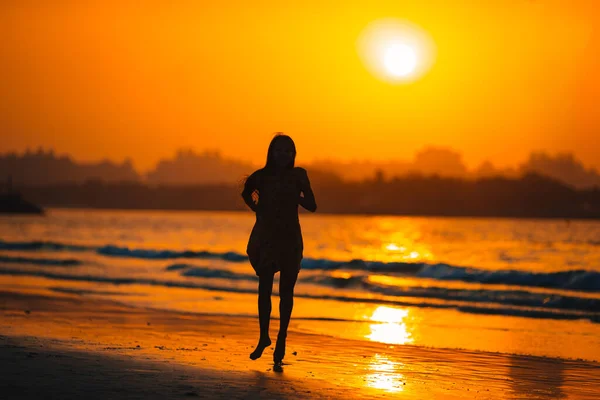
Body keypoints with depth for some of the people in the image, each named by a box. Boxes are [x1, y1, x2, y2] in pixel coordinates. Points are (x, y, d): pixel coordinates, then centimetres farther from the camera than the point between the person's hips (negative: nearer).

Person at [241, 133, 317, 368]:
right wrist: (257, 208, 4)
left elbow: (312, 206, -1)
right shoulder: (261, 176, -1)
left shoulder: (298, 176, 0)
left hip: (290, 240, 0)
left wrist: (296, 195, -14)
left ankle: (281, 342, 12)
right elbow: (247, 192, 18)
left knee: (286, 291, 3)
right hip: (265, 239, 0)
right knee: (265, 287, -10)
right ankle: (264, 337, 6)